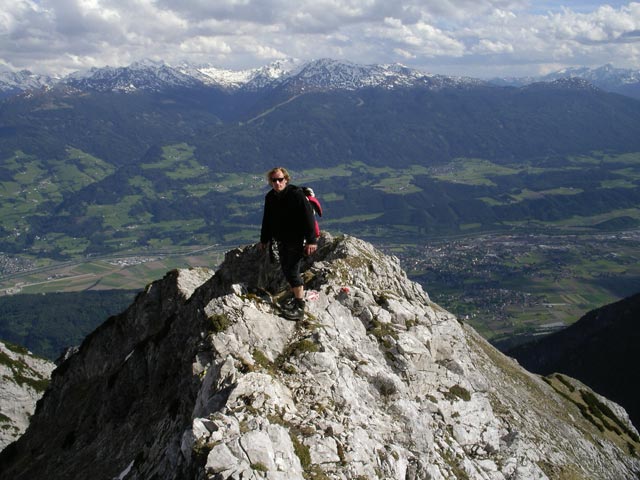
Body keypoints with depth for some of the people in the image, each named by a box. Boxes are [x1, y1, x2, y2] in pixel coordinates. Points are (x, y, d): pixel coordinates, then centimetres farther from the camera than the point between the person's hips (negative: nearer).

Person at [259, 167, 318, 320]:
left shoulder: (296, 194, -16)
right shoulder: (270, 197, 6)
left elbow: (308, 218, -17)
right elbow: (267, 220, 18)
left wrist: (311, 240, -21)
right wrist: (264, 240, 22)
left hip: (296, 240, -8)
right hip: (281, 241, 8)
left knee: (293, 272, -9)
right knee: (286, 270, 13)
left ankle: (300, 307, -1)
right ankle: (296, 299, 29)